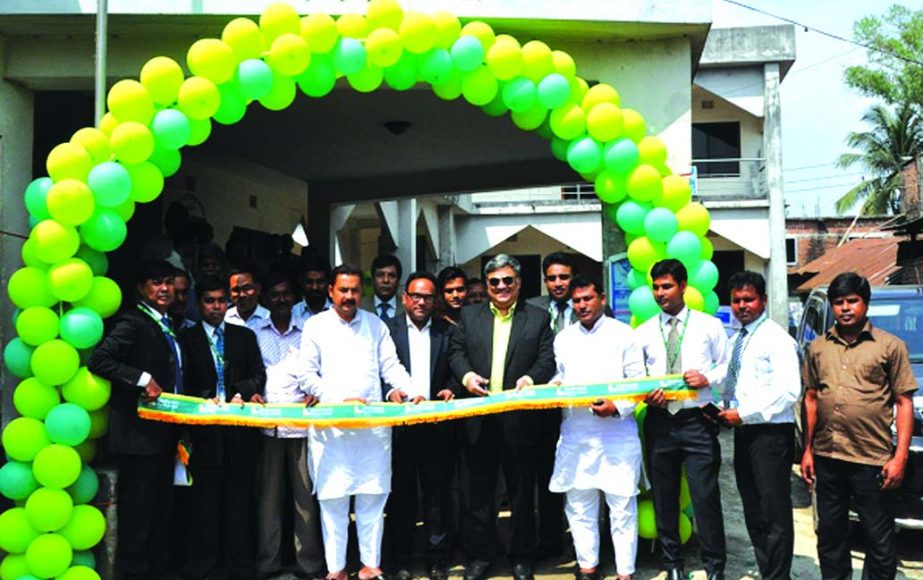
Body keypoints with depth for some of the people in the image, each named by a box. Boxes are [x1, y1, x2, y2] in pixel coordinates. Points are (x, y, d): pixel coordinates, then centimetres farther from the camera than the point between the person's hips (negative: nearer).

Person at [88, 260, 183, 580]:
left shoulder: (167, 326, 14)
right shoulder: (132, 321, -11)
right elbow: (98, 360, -21)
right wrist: (142, 380, -25)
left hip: (164, 432, 9)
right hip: (138, 432, -9)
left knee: (161, 508, 16)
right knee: (137, 510, -1)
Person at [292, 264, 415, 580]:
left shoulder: (376, 325, 12)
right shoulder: (316, 325, 5)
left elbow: (391, 367, 9)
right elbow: (306, 373, 0)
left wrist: (411, 391, -10)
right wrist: (340, 401, -11)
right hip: (330, 424, -2)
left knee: (372, 496, 3)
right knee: (333, 497, 1)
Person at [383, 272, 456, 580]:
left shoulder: (448, 331, 8)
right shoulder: (388, 329, 5)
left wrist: (451, 389, -11)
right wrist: (390, 391, -17)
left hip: (437, 425, 1)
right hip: (400, 424, -1)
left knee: (437, 493, 6)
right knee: (400, 494, 6)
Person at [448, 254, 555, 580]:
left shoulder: (538, 319, 6)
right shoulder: (469, 316, 12)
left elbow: (548, 358, -2)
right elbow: (456, 351, 8)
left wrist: (532, 378, -20)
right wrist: (465, 374, -12)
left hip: (519, 419, -1)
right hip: (478, 419, 2)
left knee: (521, 491, 7)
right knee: (479, 490, 9)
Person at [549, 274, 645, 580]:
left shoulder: (622, 333, -1)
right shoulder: (563, 338, 11)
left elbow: (638, 381, -3)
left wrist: (618, 407, -17)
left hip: (617, 434, -4)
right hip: (575, 434, 4)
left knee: (622, 507, 1)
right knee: (579, 505, 10)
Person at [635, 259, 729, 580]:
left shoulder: (709, 326, 5)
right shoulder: (644, 332, 9)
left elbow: (728, 366, 5)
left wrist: (708, 378, -13)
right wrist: (644, 394, -10)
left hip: (698, 421, -3)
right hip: (659, 421, 3)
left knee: (705, 496, -5)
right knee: (663, 497, 10)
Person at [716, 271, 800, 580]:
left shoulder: (777, 339, -8)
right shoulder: (734, 342, 17)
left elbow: (788, 390, -17)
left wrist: (743, 413, -15)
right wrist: (722, 408, 3)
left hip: (771, 435, -8)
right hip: (743, 434, 8)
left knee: (775, 514, -3)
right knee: (754, 514, 13)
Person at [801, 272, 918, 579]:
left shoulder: (890, 346, -2)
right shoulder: (818, 347, 9)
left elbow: (904, 403, -3)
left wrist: (900, 457, -9)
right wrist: (807, 450, 10)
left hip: (872, 461, -4)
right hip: (827, 459, 4)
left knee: (879, 542, 5)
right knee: (830, 534, 15)